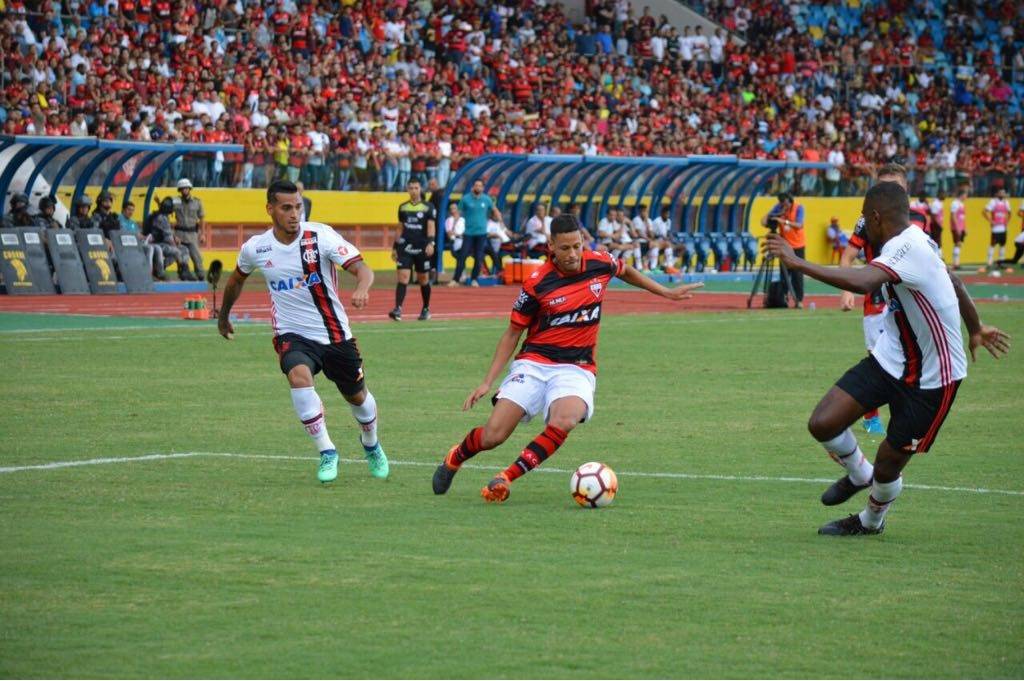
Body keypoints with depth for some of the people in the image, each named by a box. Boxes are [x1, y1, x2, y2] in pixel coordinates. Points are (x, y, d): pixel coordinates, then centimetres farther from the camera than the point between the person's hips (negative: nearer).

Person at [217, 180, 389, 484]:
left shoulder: (321, 236, -15)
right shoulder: (255, 248, -6)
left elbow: (361, 268, -23)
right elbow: (237, 279, 17)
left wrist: (362, 288, -46)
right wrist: (223, 316, 28)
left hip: (335, 333, 0)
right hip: (292, 335, 0)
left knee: (357, 396, 15)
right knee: (299, 376, -31)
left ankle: (371, 444, 49)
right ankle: (327, 452, -17)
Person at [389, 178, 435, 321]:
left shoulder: (428, 207, 1)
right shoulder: (403, 207, 10)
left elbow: (431, 226, -7)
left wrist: (430, 243, -21)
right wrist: (394, 246, 16)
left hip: (422, 248, -2)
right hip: (405, 246, 2)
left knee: (423, 279, 9)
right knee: (403, 276, -12)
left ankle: (426, 309, 26)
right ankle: (398, 309, -21)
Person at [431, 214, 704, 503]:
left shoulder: (600, 264, -4)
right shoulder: (537, 284, -11)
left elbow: (626, 271, 23)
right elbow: (513, 332, 0)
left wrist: (667, 293, 26)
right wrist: (487, 382, -4)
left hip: (576, 369, 2)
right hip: (533, 364, -2)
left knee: (563, 422, -32)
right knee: (492, 436, -12)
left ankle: (506, 478, -19)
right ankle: (454, 459, 24)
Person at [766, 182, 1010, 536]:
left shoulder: (909, 247, -27)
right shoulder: (912, 244, 3)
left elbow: (862, 282, -46)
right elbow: (952, 280, 21)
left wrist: (797, 263, -40)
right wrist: (975, 329, 39)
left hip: (930, 379, -8)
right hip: (889, 358, 8)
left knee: (886, 467, 4)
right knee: (823, 424, -5)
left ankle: (871, 520, 36)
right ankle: (858, 474, 26)